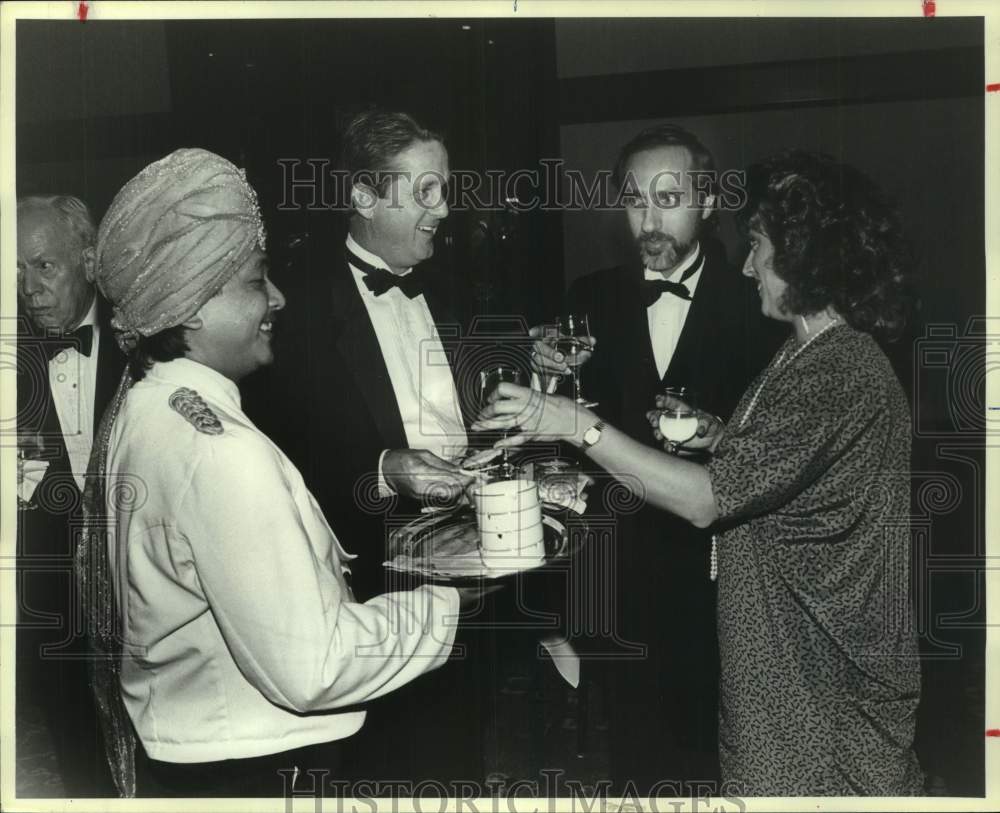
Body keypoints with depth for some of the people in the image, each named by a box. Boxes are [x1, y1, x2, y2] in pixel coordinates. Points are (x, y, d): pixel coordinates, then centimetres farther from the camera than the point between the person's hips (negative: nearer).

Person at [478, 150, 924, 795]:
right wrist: (723, 439, 1)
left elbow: (706, 500, -27)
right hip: (782, 650, 9)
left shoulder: (840, 374, -23)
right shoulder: (812, 352, 9)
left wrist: (578, 425, -25)